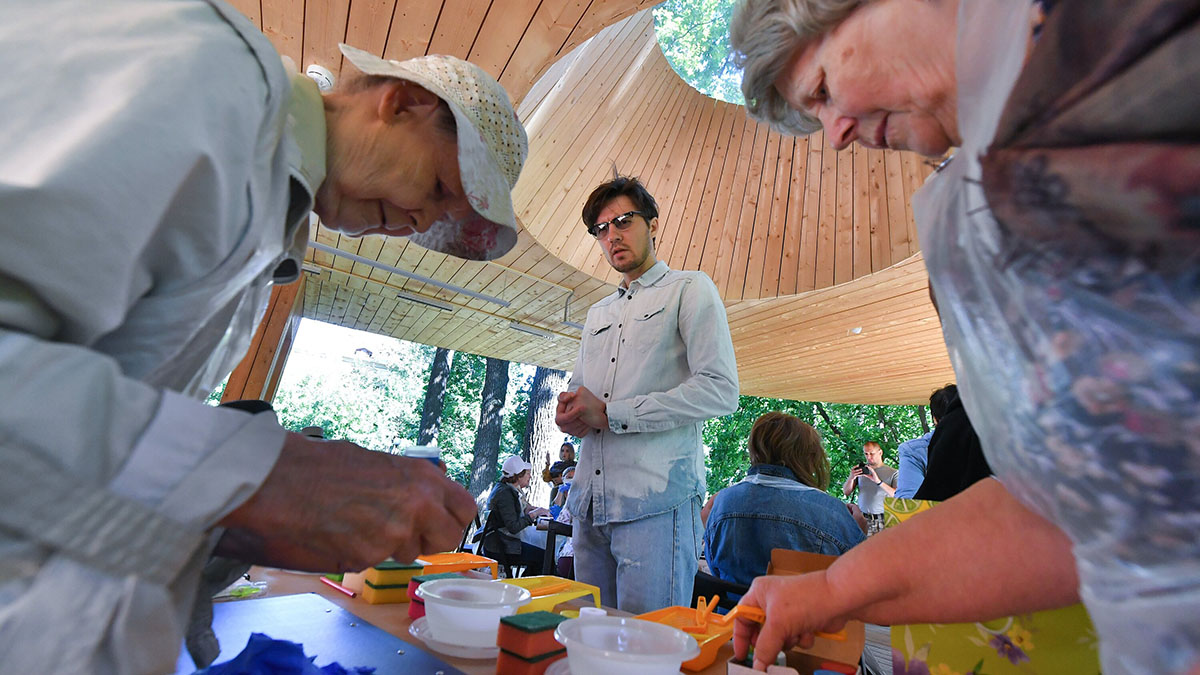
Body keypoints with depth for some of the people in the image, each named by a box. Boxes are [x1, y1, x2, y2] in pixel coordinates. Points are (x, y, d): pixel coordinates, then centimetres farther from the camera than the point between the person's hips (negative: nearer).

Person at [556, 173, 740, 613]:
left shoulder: (690, 289, 2)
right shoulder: (598, 313, 23)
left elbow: (720, 390, -11)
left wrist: (610, 413, -12)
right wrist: (570, 411, 0)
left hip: (656, 501, -6)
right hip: (590, 503, 7)